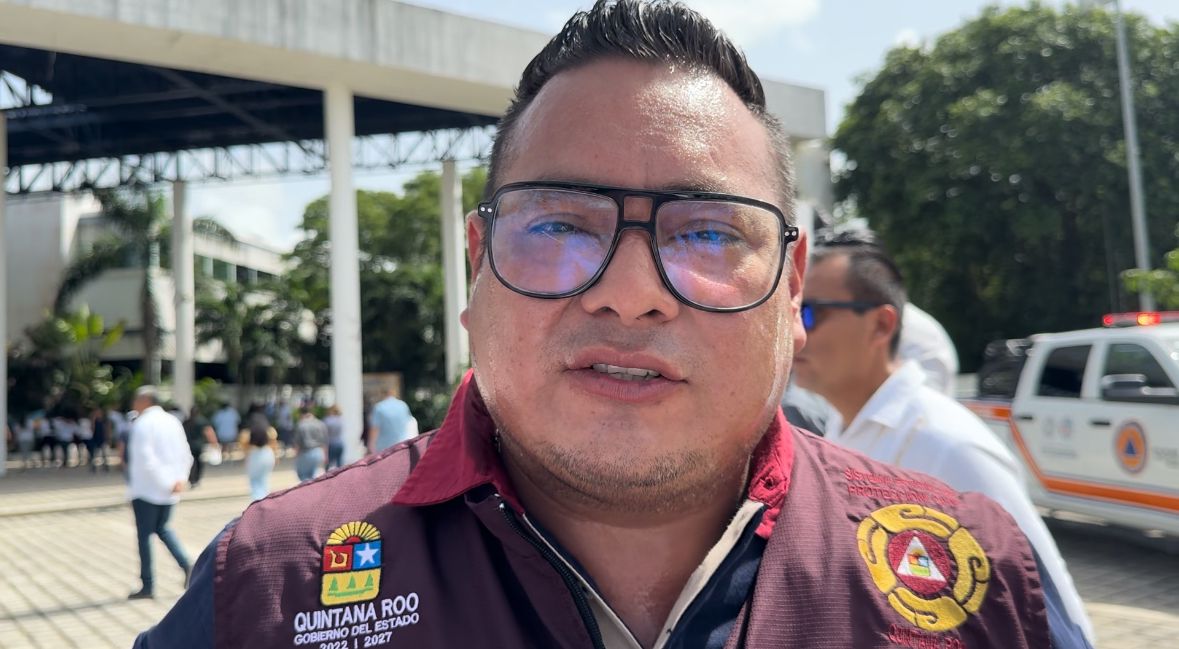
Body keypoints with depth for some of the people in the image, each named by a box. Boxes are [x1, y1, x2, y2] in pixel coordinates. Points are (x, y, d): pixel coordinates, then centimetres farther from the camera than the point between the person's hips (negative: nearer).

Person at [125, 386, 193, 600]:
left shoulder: (142, 424, -14)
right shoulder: (172, 421, 8)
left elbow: (146, 460, -21)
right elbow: (185, 455, 7)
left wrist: (166, 483, -17)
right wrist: (180, 479, 1)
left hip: (146, 490, -7)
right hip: (169, 492, 7)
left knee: (144, 535, 4)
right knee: (162, 528, 22)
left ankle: (147, 586, 9)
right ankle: (186, 564, 5)